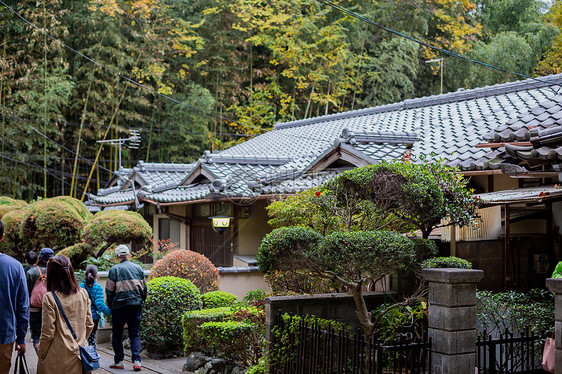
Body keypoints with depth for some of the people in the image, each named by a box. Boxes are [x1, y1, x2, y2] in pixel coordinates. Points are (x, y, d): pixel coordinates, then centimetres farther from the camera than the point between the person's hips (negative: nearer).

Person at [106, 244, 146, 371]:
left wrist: (110, 306, 9)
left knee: (117, 335, 11)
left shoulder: (114, 269, -4)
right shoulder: (138, 268, 8)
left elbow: (109, 290, -2)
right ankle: (136, 361, -6)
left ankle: (118, 361, 13)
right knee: (134, 334, 6)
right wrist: (141, 302, 23)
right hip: (136, 305, 3)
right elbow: (144, 288, 13)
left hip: (119, 305, -3)